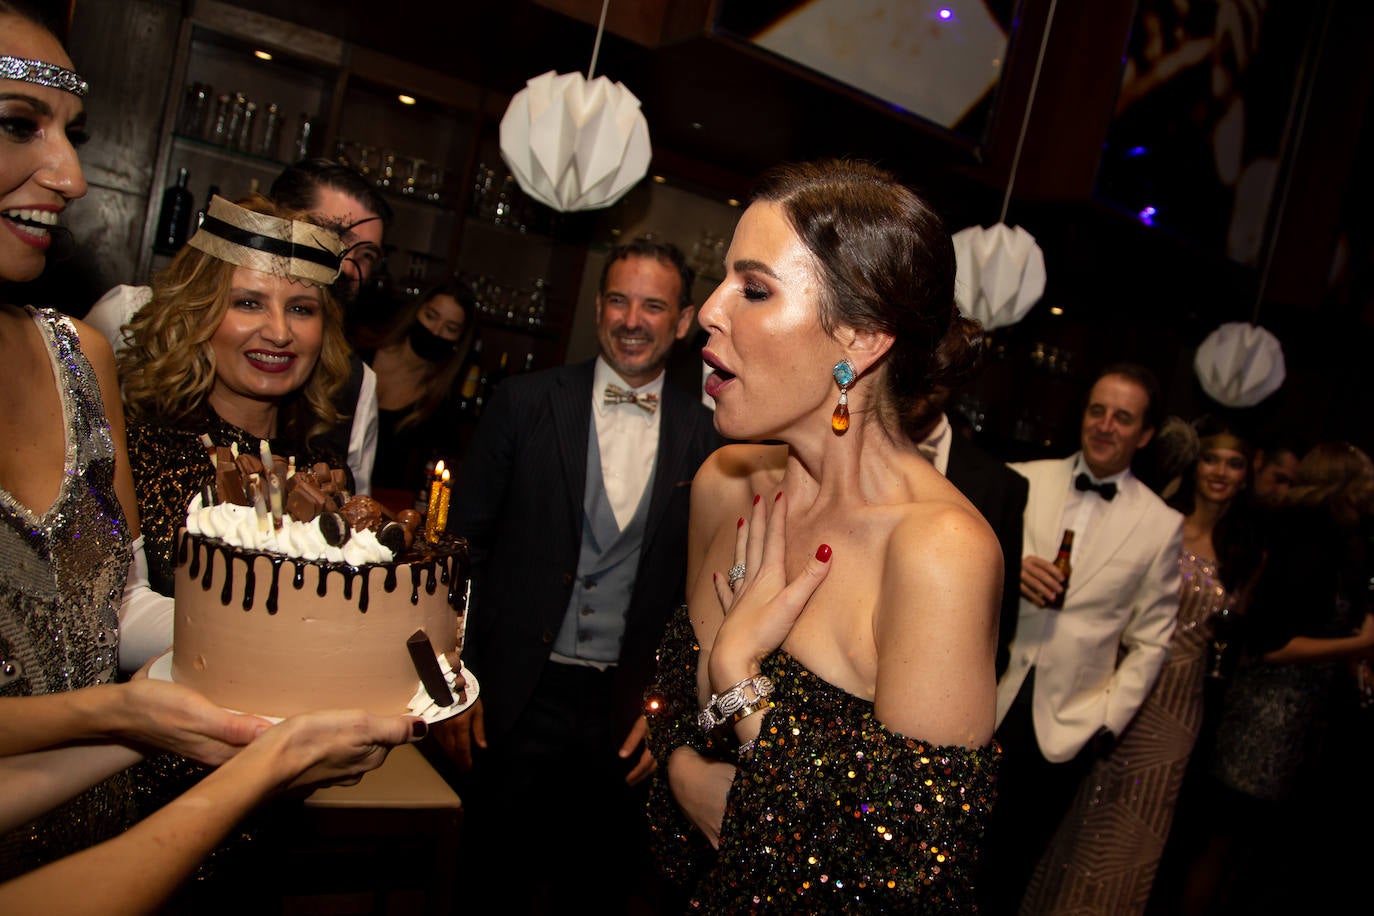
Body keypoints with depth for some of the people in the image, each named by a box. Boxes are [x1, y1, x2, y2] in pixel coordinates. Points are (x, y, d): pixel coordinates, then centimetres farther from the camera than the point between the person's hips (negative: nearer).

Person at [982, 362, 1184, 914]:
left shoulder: (1162, 526, 0)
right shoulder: (1020, 480, 0)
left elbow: (1149, 641, 3)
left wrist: (1107, 724, -3)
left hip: (1065, 729, 0)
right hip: (983, 704, 1)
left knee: (1009, 868, 14)